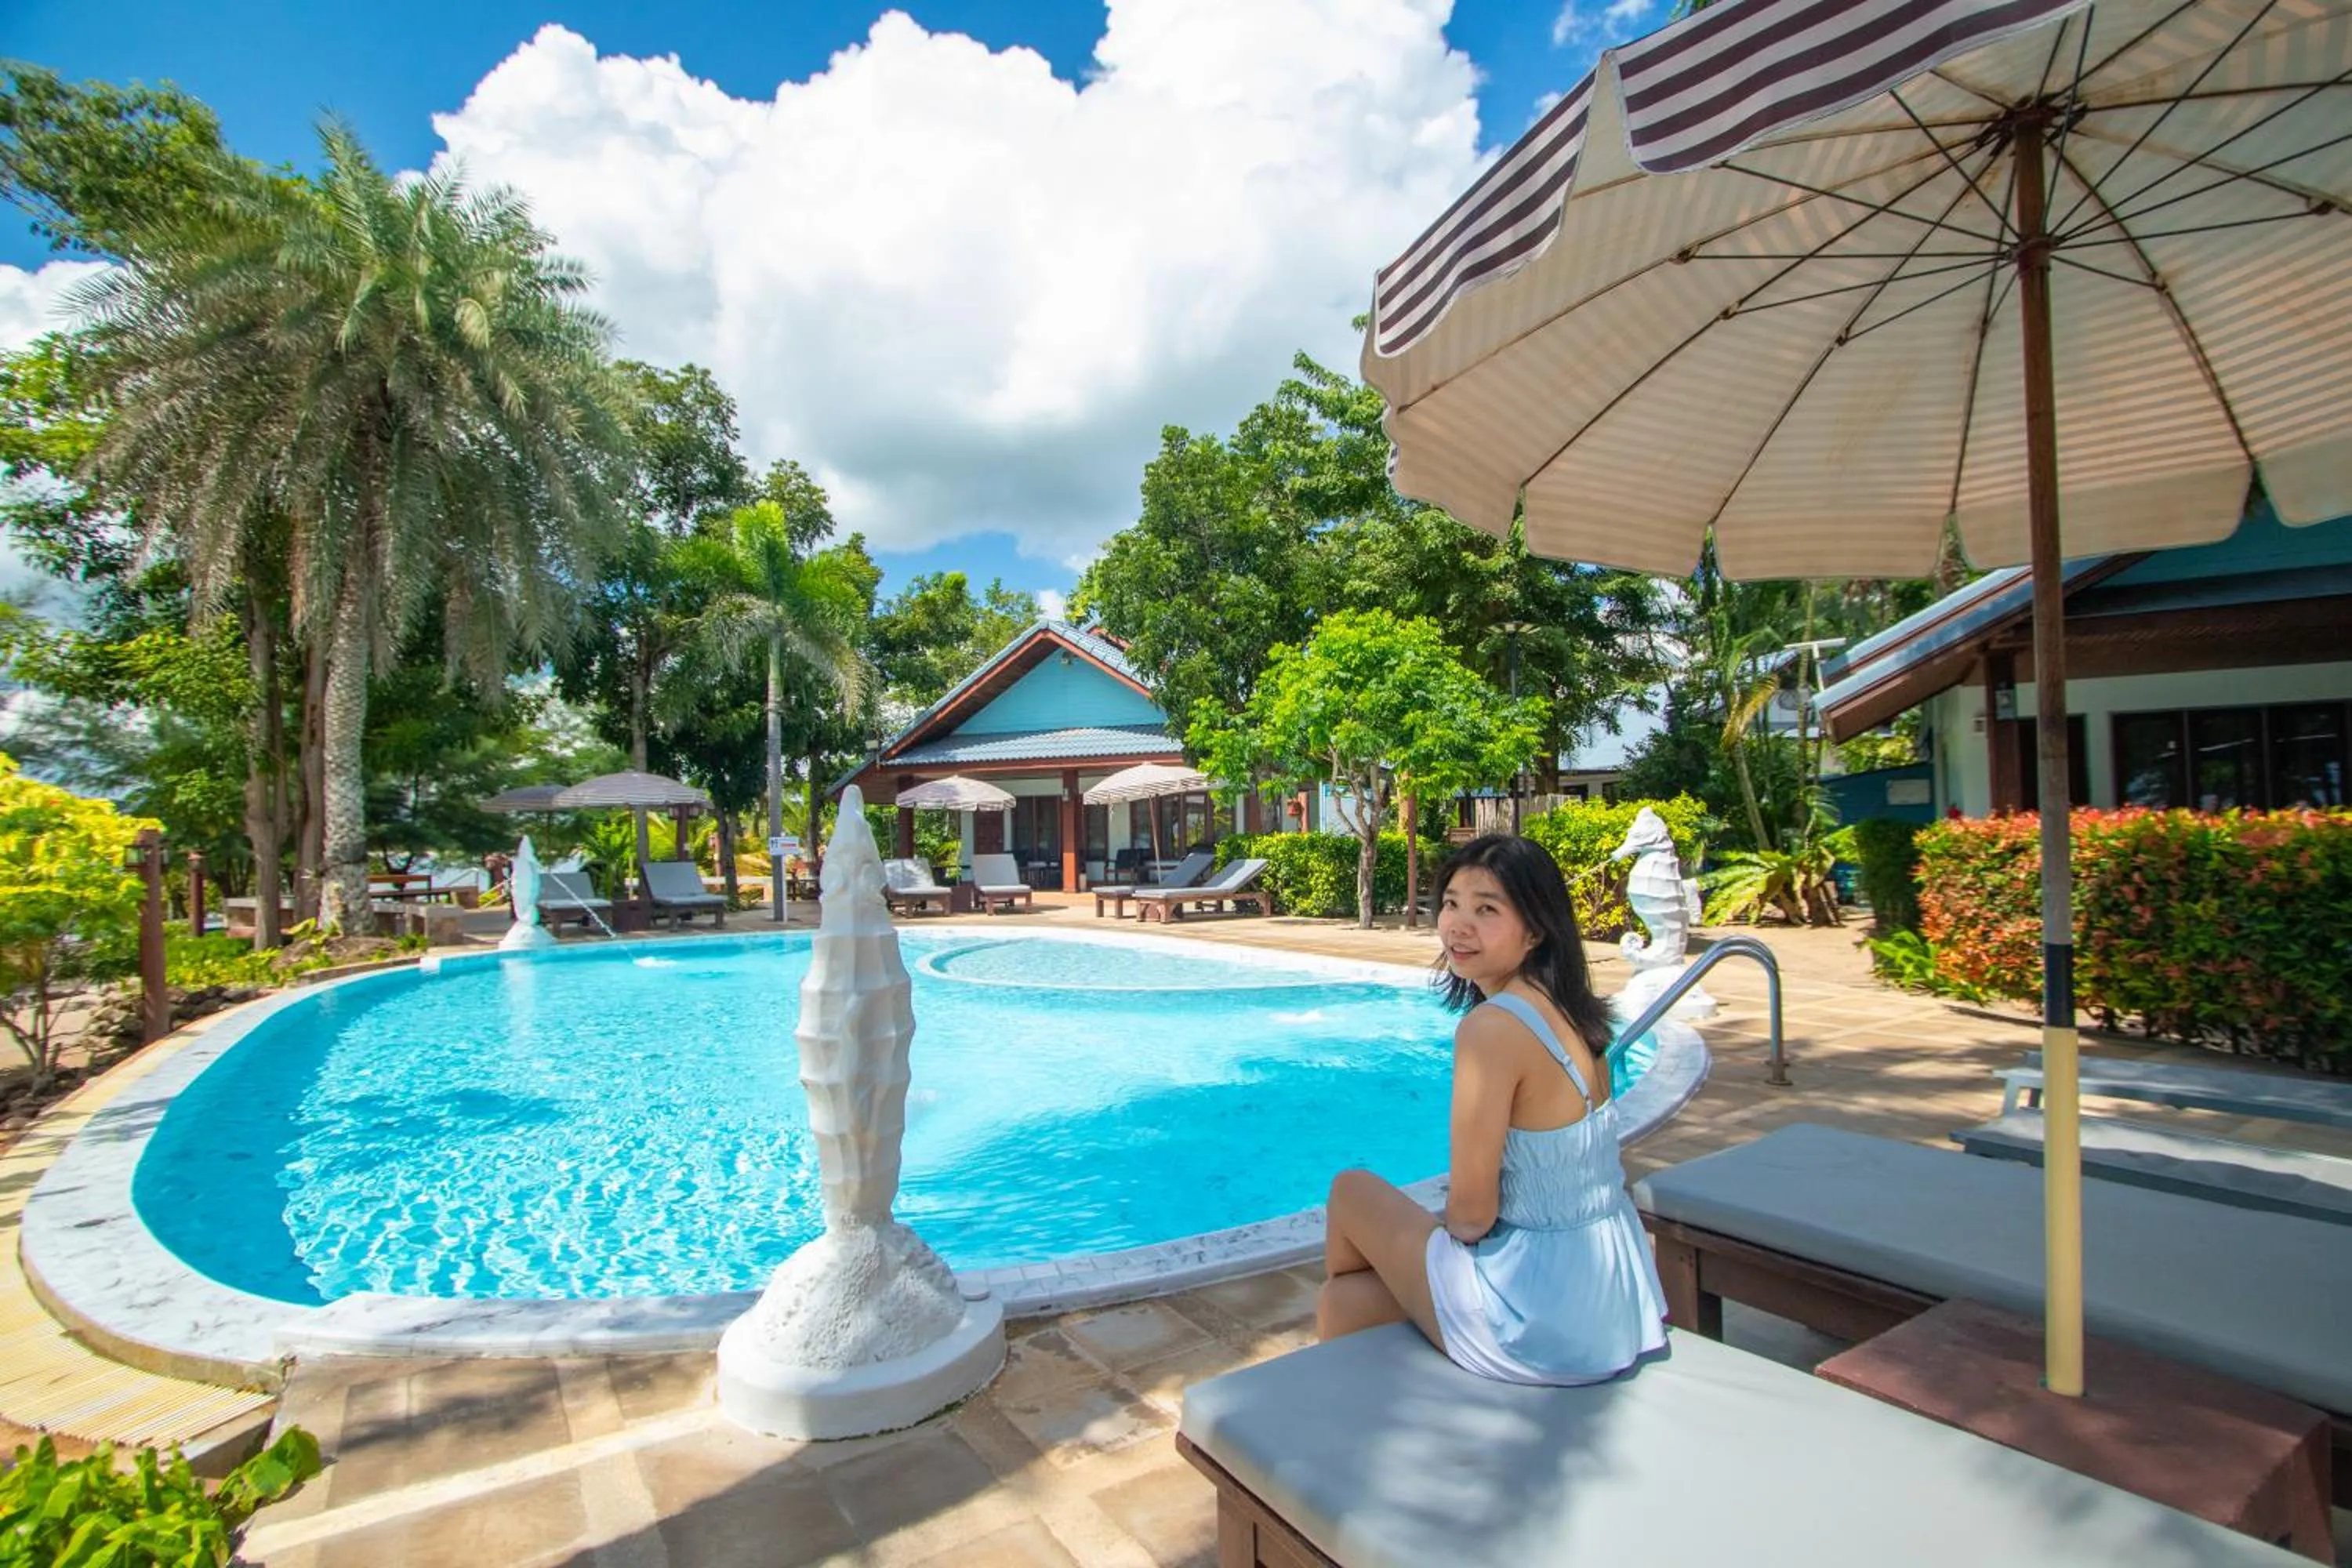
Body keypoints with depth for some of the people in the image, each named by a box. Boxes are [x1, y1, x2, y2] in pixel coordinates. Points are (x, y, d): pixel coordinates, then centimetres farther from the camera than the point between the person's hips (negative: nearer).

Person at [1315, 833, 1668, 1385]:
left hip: (1545, 1332, -7)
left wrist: (1447, 1227, 2)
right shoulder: (1569, 1010, 2)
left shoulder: (1492, 1026, -24)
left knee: (1352, 1191, 14)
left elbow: (1470, 1214, -19)